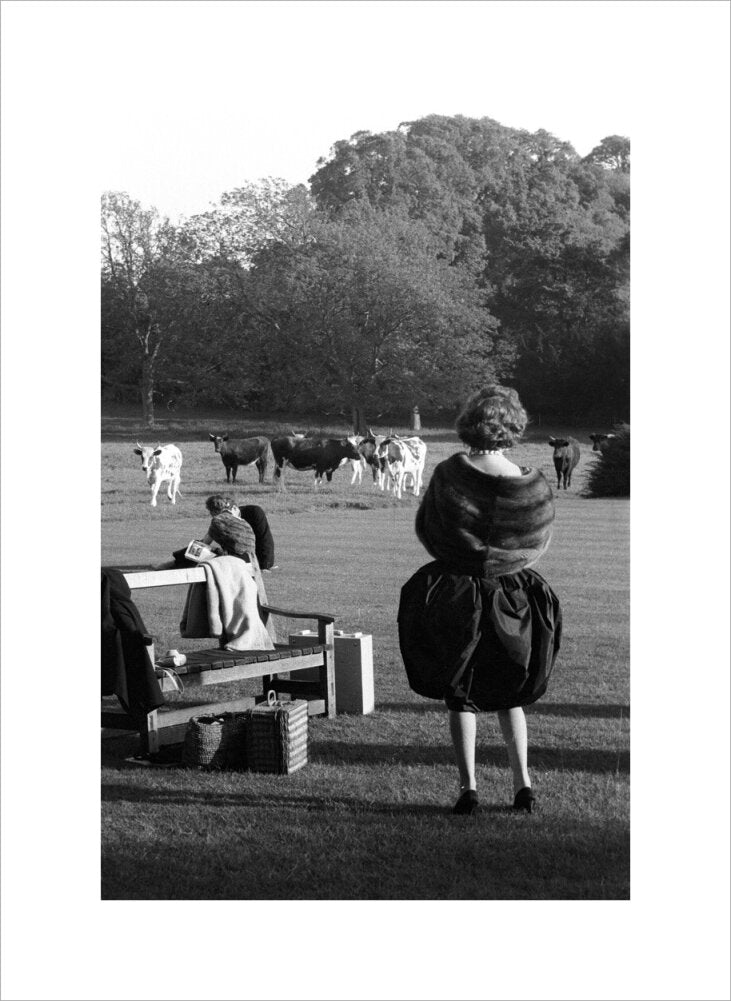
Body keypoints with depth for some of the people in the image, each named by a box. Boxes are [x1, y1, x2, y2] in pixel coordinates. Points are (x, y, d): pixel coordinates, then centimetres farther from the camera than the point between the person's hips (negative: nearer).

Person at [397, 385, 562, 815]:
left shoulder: (448, 474, -14)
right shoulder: (532, 484, -11)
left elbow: (423, 530, -3)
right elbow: (541, 543, 2)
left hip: (454, 596, -2)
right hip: (514, 598, 2)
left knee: (461, 695, 11)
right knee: (509, 695, 18)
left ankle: (469, 788, 6)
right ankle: (523, 783, 11)